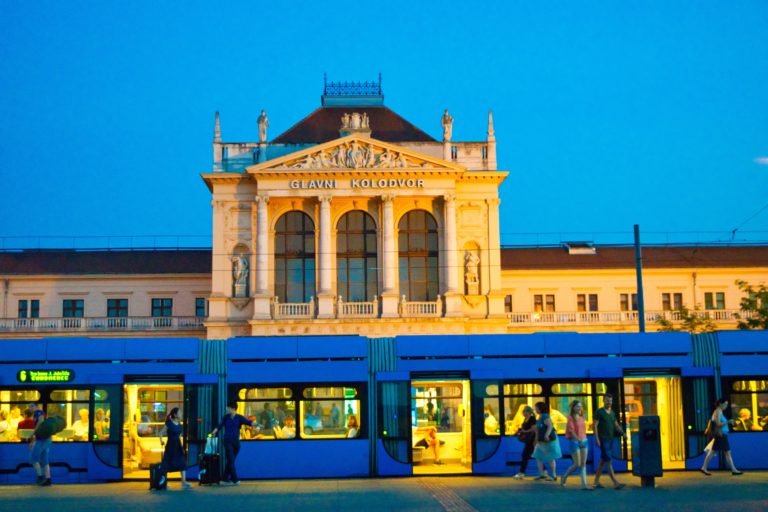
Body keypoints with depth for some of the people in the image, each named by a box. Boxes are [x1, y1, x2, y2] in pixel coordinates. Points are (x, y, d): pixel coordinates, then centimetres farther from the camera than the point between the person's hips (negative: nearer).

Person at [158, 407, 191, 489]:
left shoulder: (179, 424, 8)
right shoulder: (169, 424, -9)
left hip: (178, 446, 6)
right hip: (170, 445, -6)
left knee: (182, 463, -4)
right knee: (167, 464, 3)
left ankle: (184, 482, -7)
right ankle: (163, 480, 16)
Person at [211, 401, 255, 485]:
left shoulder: (239, 417, 1)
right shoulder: (226, 417, 4)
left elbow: (248, 422, -13)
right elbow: (220, 425, -1)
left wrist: (254, 423, -32)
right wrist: (215, 431, -18)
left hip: (236, 441, 2)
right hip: (228, 441, -2)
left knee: (230, 461, 7)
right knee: (230, 460, -8)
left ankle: (224, 479, 17)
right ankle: (235, 480, -7)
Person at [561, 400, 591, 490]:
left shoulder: (581, 417, 11)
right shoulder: (571, 418, -9)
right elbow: (571, 431, -16)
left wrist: (584, 441, 12)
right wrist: (579, 441, -24)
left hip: (583, 441, 7)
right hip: (575, 442, -7)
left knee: (583, 464, 3)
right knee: (577, 464, -5)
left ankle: (584, 485, 2)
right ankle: (564, 478, 16)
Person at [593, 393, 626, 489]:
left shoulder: (612, 413, 14)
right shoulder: (599, 412, -6)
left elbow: (616, 425, 15)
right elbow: (595, 426, -9)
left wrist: (622, 433, -2)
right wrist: (597, 438, -17)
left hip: (611, 439, 7)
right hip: (603, 440, -7)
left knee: (603, 461, 11)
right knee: (608, 461, -10)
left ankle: (596, 482, 18)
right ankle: (615, 483, -15)